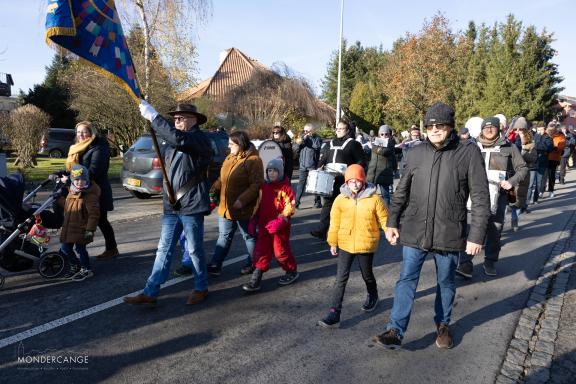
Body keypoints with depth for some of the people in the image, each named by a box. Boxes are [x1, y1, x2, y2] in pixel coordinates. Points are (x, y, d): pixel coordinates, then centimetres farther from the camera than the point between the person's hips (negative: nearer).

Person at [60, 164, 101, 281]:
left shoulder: (90, 195, -19)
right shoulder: (71, 192, 8)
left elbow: (94, 214, -21)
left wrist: (90, 229, -23)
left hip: (81, 228, -8)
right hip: (69, 227, 8)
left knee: (80, 248, -2)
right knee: (65, 247, 13)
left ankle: (86, 270, 18)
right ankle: (74, 266, 34)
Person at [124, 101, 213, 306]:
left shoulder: (200, 139, -10)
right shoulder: (172, 142, 15)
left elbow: (178, 138, -30)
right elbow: (164, 158, 28)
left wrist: (153, 116, -25)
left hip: (191, 205, -7)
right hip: (171, 206, 7)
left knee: (195, 250, 5)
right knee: (164, 249, 10)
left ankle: (201, 288, 23)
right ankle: (150, 292, 16)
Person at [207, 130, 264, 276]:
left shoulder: (253, 160, -15)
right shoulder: (229, 158, 10)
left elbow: (256, 185, -20)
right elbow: (221, 179, 16)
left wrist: (242, 200, -26)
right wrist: (213, 191, 0)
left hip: (243, 209, -7)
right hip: (225, 207, 7)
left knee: (249, 236, 11)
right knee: (224, 236, 14)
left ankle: (252, 263, 28)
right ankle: (215, 264, 20)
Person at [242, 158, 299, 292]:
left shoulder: (285, 188, -9)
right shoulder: (263, 187, 8)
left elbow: (290, 207, -14)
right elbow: (258, 205, 15)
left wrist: (281, 220, -24)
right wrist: (254, 221, 10)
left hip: (280, 227, -5)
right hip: (264, 226, 5)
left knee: (281, 251, 6)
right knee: (261, 251, 4)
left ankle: (292, 271, 30)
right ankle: (256, 279, 9)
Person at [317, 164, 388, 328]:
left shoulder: (374, 199, -10)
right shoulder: (341, 199, -5)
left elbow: (384, 218, -2)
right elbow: (335, 222, 3)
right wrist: (333, 242, 6)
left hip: (366, 244, -1)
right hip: (345, 244, 1)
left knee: (367, 275, 20)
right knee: (341, 278, -1)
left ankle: (372, 296, 50)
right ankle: (334, 313, 3)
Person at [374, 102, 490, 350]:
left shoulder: (469, 152, -6)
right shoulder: (416, 153, 2)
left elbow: (480, 198, -5)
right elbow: (401, 191, 10)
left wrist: (476, 235, -8)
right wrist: (392, 221, 7)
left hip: (449, 233, -1)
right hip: (415, 231, 2)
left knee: (446, 282, 16)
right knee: (407, 280, 2)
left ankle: (443, 324, 37)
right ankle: (395, 331, 9)